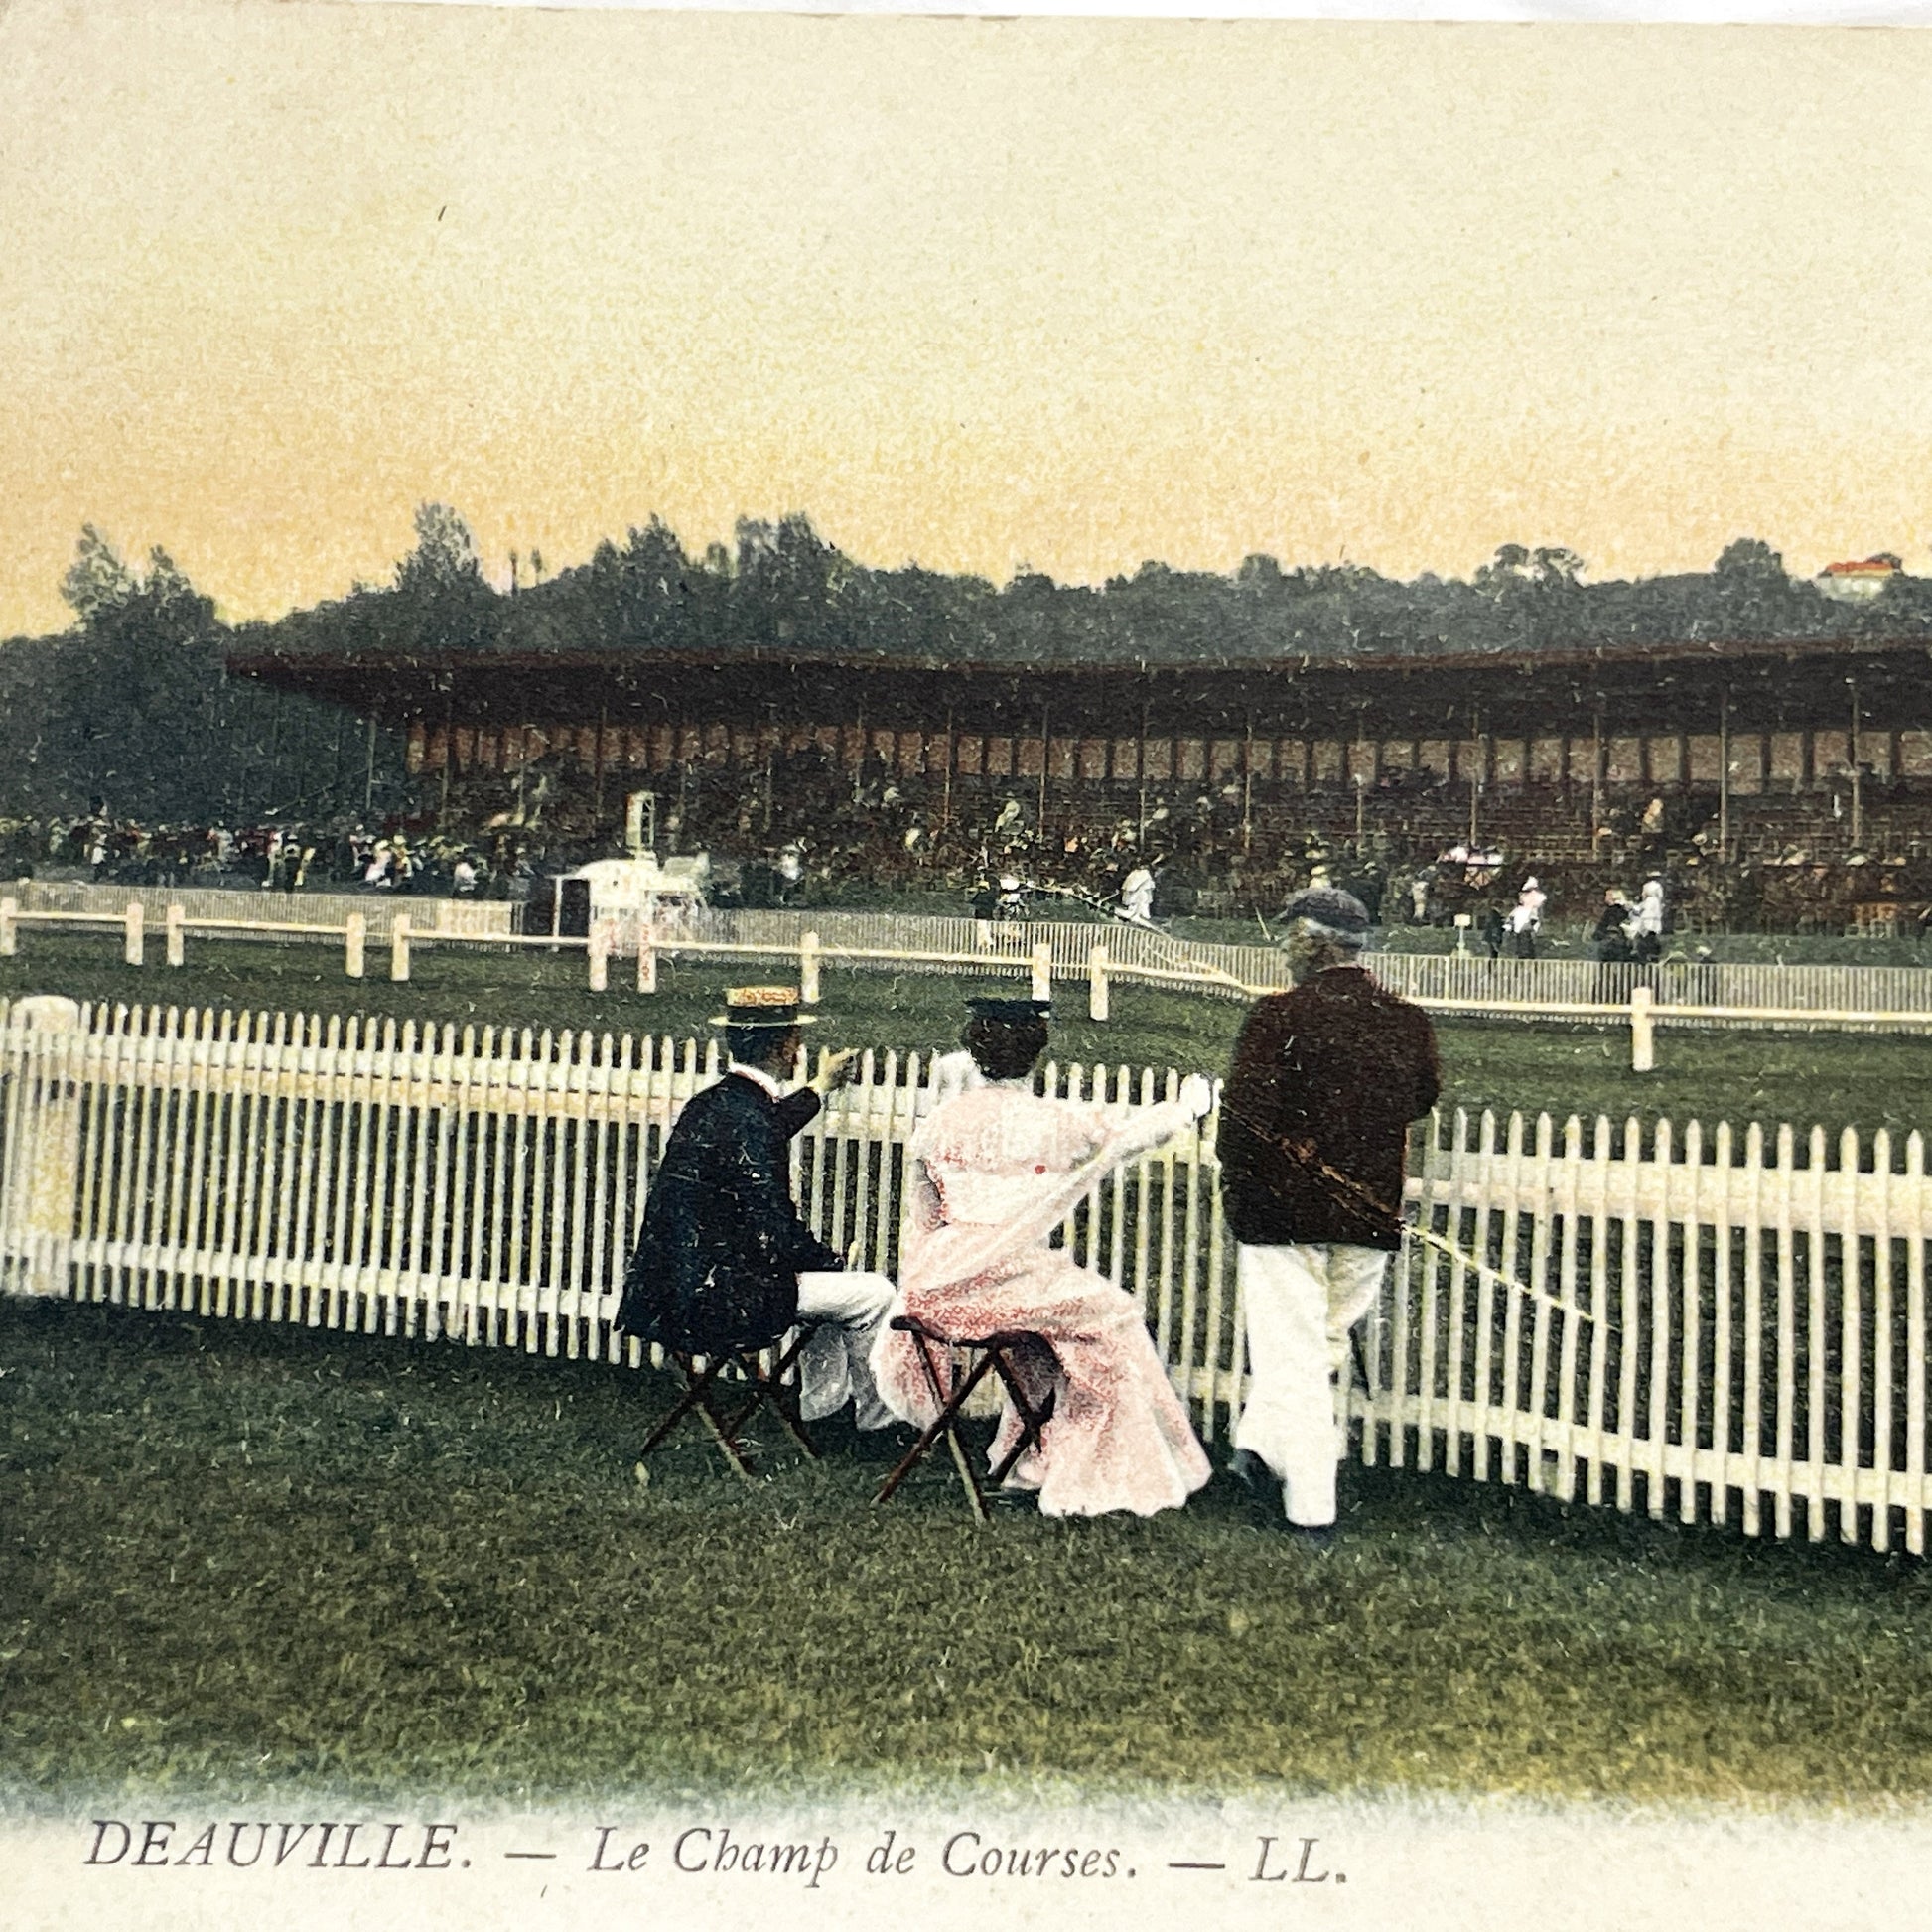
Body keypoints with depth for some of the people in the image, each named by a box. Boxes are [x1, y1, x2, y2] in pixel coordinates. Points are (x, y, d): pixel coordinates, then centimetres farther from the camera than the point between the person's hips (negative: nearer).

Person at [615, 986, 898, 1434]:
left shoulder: (712, 1102, 6)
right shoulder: (744, 1117, -22)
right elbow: (777, 1233, -22)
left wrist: (820, 1088, 42)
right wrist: (838, 1263, -5)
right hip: (715, 1295, -10)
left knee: (831, 1277, 28)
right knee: (874, 1294, 0)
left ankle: (820, 1401, 38)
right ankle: (876, 1415, 20)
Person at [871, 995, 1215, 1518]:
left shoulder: (940, 1120, 5)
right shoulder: (1057, 1122, -7)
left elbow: (921, 1216, 13)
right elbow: (1134, 1129, 8)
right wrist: (1189, 1104, 27)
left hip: (937, 1287, 6)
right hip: (1010, 1281, -6)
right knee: (1112, 1319, 16)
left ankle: (1030, 1458, 41)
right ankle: (1085, 1479, 22)